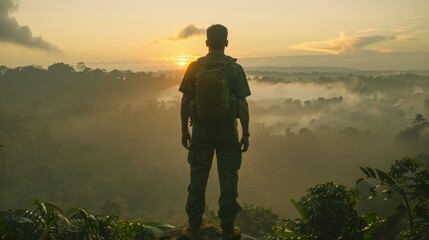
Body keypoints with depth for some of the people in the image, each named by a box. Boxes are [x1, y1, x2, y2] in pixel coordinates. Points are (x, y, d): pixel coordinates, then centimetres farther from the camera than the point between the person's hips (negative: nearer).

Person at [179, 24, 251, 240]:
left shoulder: (195, 67, -2)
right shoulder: (235, 68, -7)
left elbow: (186, 101, -1)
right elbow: (242, 104, -8)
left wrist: (184, 129, 8)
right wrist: (246, 133, -1)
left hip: (201, 129, 1)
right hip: (227, 130, -1)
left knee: (198, 178, 10)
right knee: (228, 179, 7)